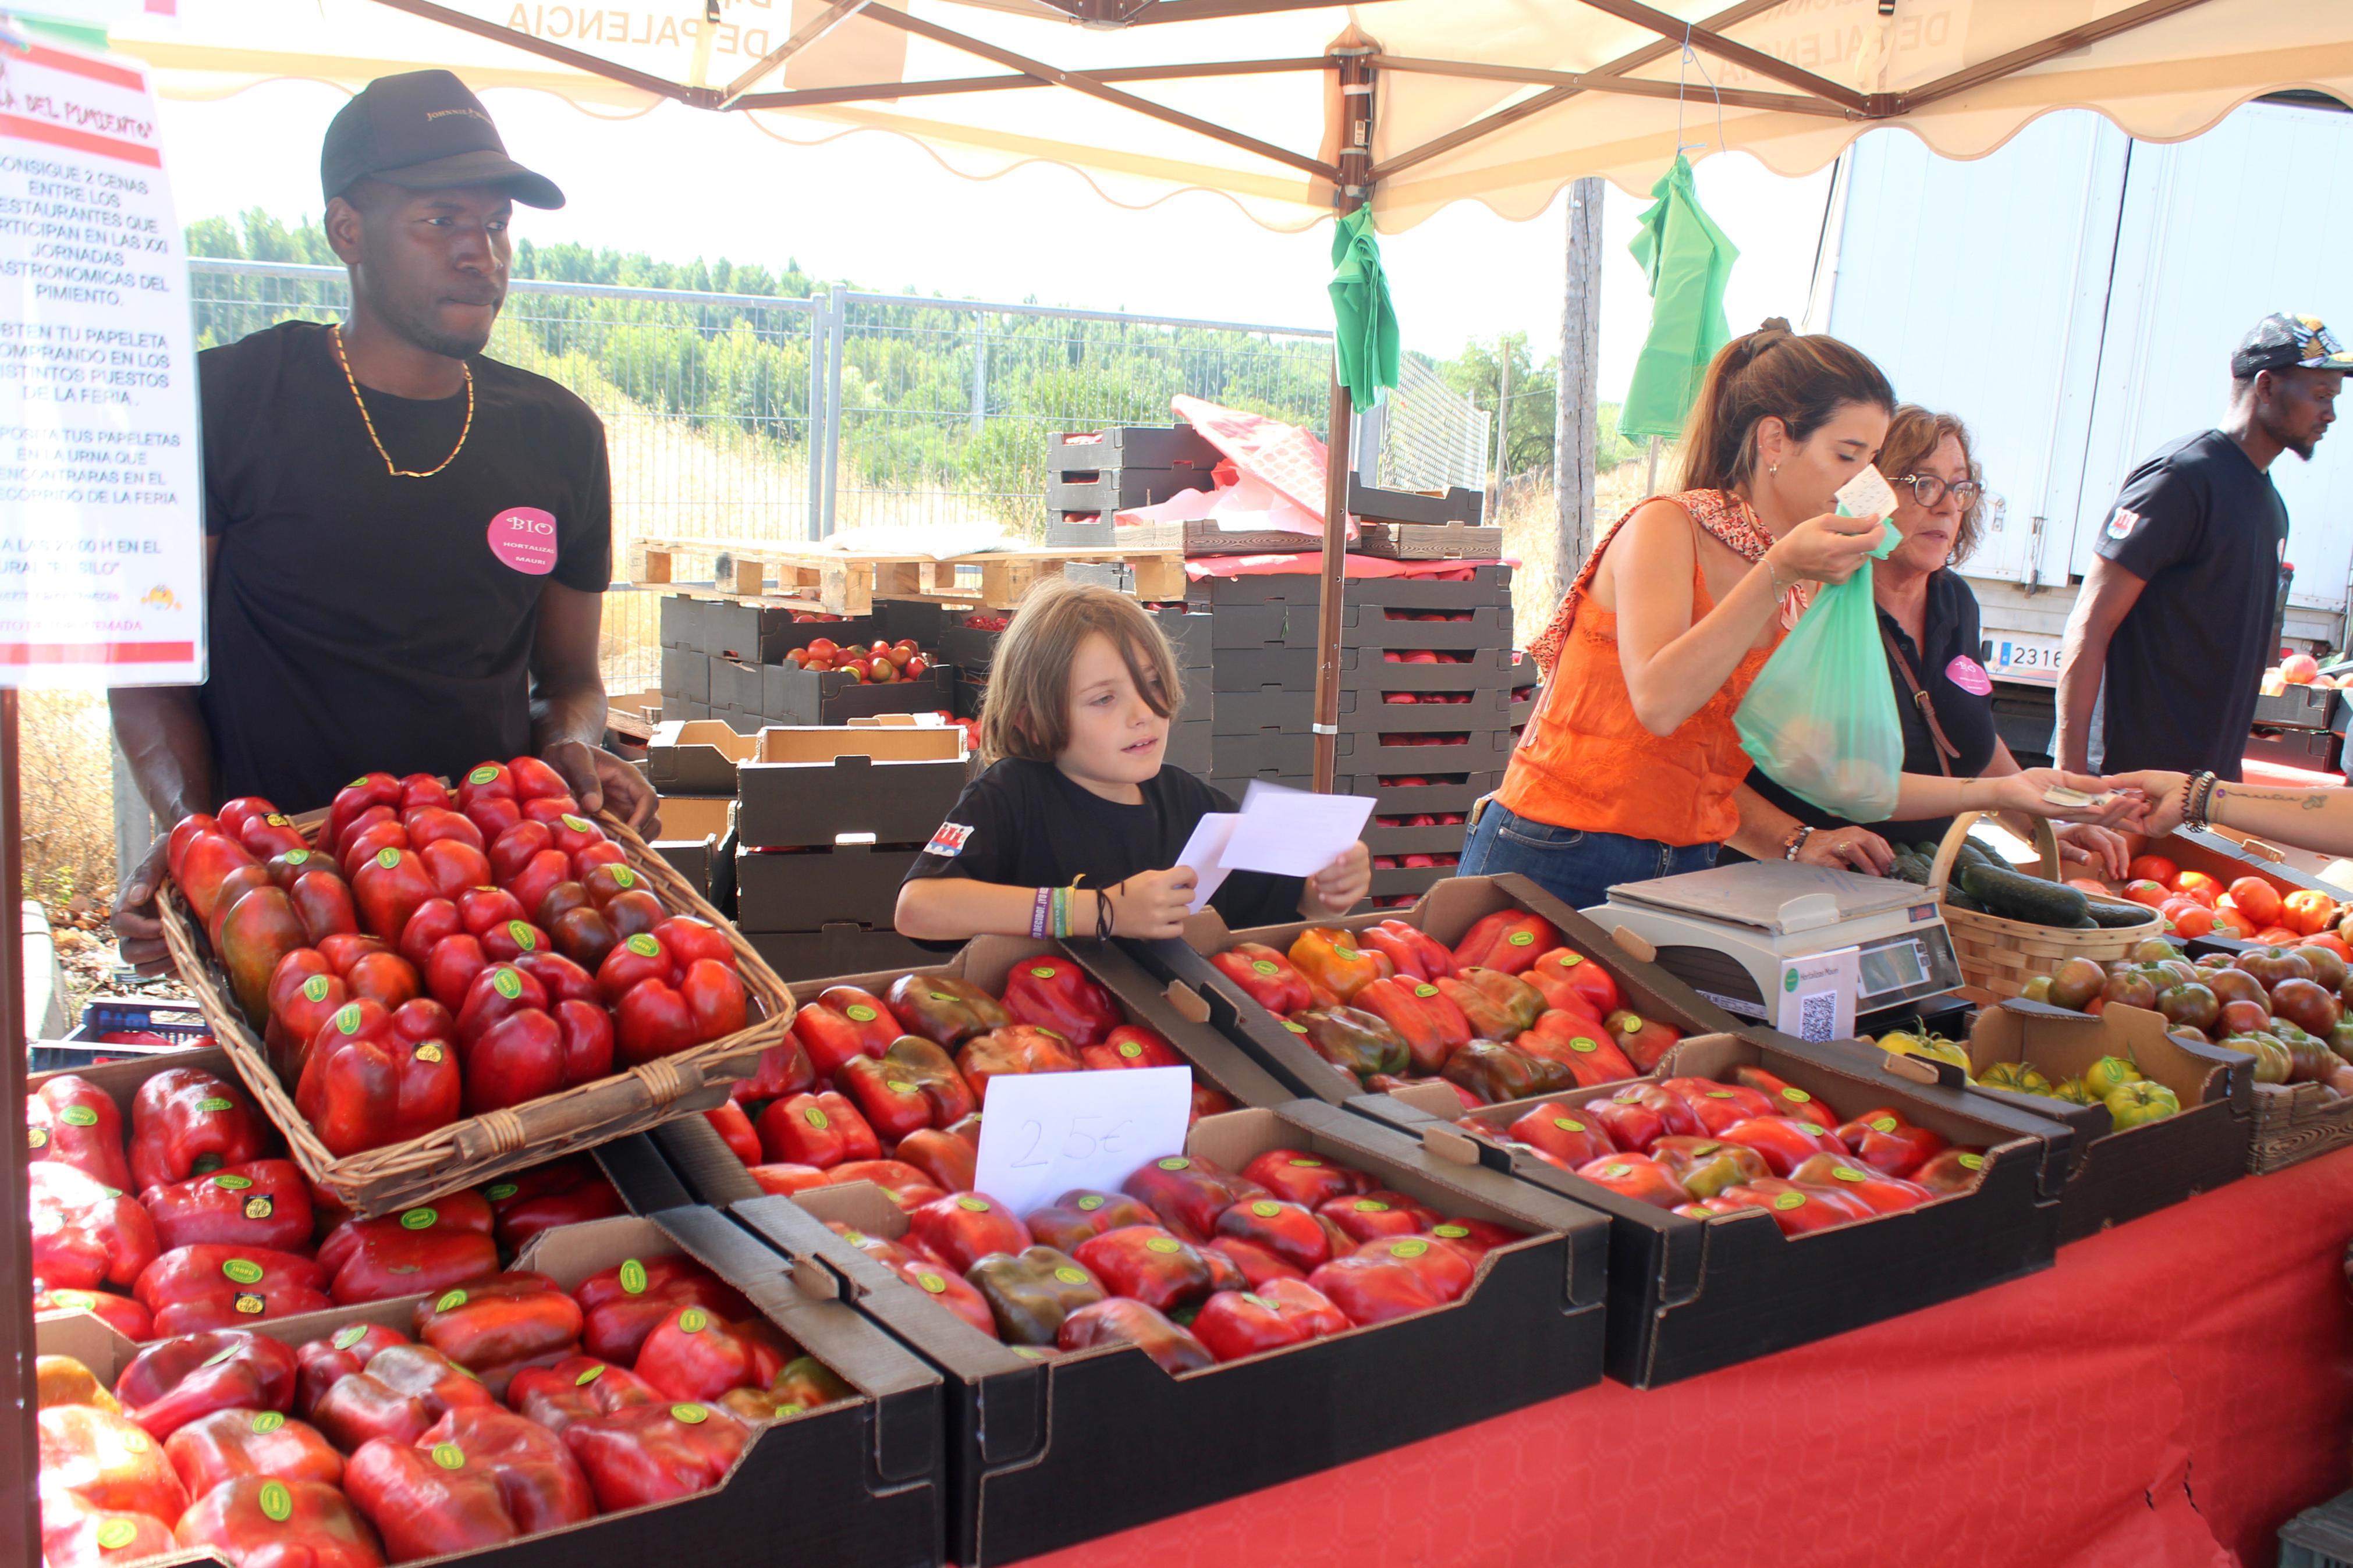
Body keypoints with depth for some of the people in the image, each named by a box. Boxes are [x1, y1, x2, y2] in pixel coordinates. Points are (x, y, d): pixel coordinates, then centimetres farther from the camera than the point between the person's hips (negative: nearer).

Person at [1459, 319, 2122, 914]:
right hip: (1557, 863, -6)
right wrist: (1777, 571, -25)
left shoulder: (1803, 594, 11)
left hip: (1689, 870, 6)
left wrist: (1998, 792, 5)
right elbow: (1658, 700, -25)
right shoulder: (1666, 528, -9)